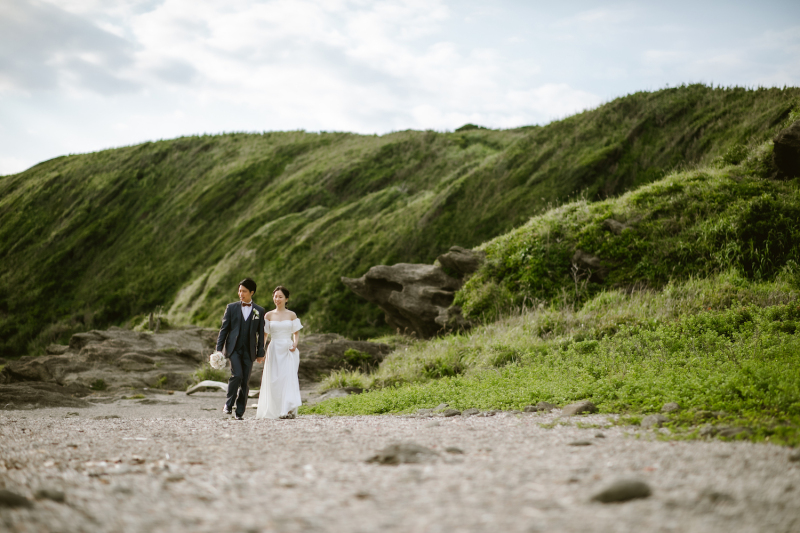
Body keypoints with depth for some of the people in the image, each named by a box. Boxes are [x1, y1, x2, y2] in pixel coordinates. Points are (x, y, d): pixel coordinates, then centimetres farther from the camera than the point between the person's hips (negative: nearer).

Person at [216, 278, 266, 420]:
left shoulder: (259, 311, 8)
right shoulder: (231, 307, 6)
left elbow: (260, 333, 9)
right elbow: (224, 329, 6)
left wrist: (260, 352, 6)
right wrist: (219, 349, -1)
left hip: (249, 351, 1)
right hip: (233, 348, -1)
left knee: (245, 381, 1)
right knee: (237, 375, -20)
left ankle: (240, 412, 10)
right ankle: (228, 404, -2)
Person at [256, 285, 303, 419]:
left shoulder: (292, 315, 6)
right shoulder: (269, 315, 9)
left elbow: (296, 333, 10)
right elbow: (264, 334, 11)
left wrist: (295, 344, -10)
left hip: (288, 351, -1)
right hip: (274, 350, 2)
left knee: (288, 377, -14)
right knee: (273, 380, -2)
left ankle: (289, 409, -18)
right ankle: (274, 410, 6)